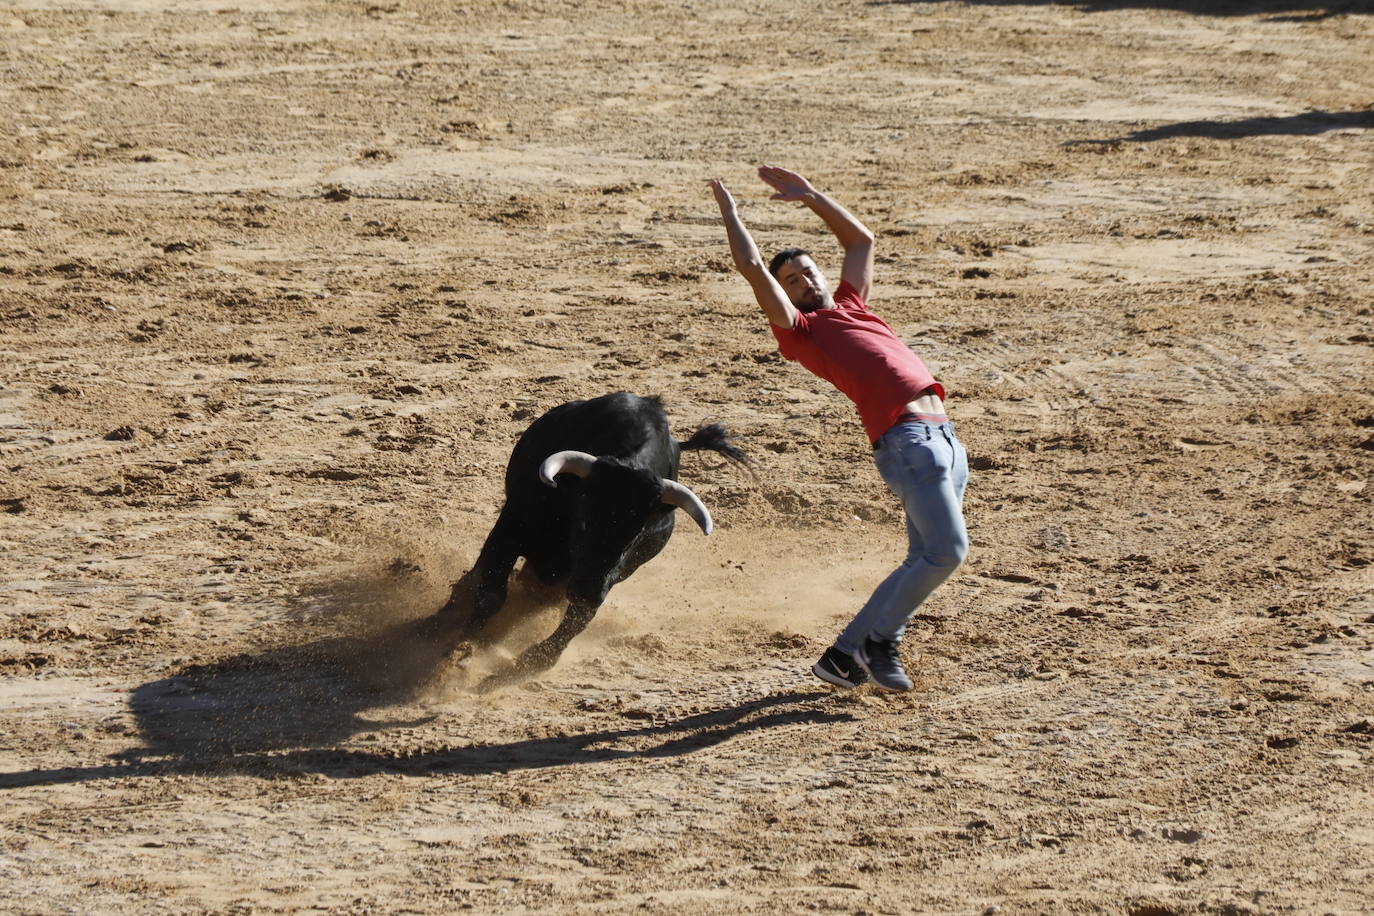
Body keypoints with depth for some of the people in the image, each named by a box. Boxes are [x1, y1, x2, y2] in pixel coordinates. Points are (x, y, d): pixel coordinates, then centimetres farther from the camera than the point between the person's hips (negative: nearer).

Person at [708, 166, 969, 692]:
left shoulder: (850, 306, 25)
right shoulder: (800, 329, 5)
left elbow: (861, 239, 37)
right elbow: (751, 266, -1)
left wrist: (808, 196, 30)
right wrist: (727, 209, 12)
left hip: (944, 437, 8)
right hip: (905, 438, -8)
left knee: (926, 561, 6)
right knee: (946, 551, -17)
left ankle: (847, 652, 9)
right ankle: (880, 640, -3)